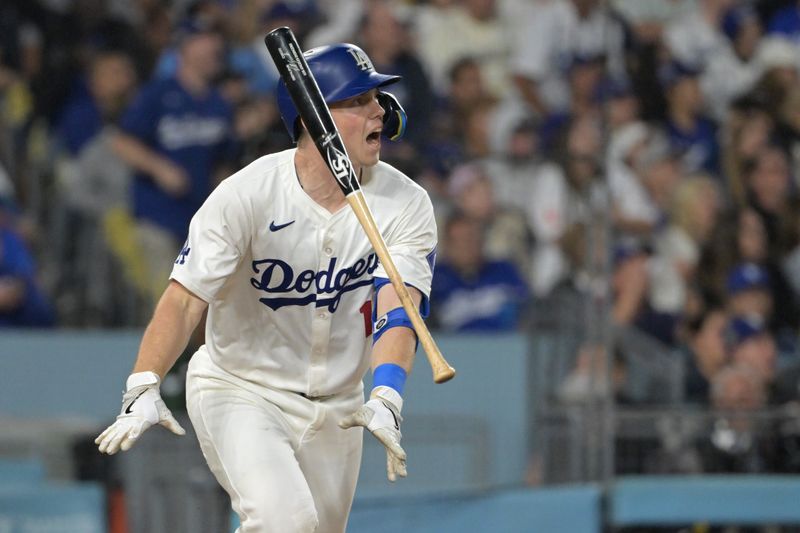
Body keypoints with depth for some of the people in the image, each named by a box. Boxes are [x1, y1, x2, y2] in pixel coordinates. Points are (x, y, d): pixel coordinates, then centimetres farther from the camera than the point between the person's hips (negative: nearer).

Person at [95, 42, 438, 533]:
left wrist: (386, 400, -41)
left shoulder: (406, 205, -10)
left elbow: (398, 311, -22)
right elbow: (185, 299, -21)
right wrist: (143, 390, -36)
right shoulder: (247, 193, -17)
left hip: (336, 410, 4)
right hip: (240, 394, -4)